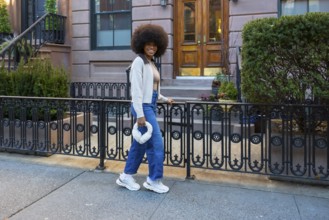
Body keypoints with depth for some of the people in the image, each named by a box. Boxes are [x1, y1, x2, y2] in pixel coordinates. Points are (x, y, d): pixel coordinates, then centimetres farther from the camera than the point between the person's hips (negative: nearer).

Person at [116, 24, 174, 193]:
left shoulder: (151, 63, 15)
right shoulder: (139, 61, -11)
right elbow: (136, 89, -17)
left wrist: (165, 99, 28)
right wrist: (140, 114, -22)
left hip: (151, 106, 9)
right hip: (143, 107, -9)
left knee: (140, 143, 13)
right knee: (156, 143, -6)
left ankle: (126, 176, 24)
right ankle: (154, 180, 9)